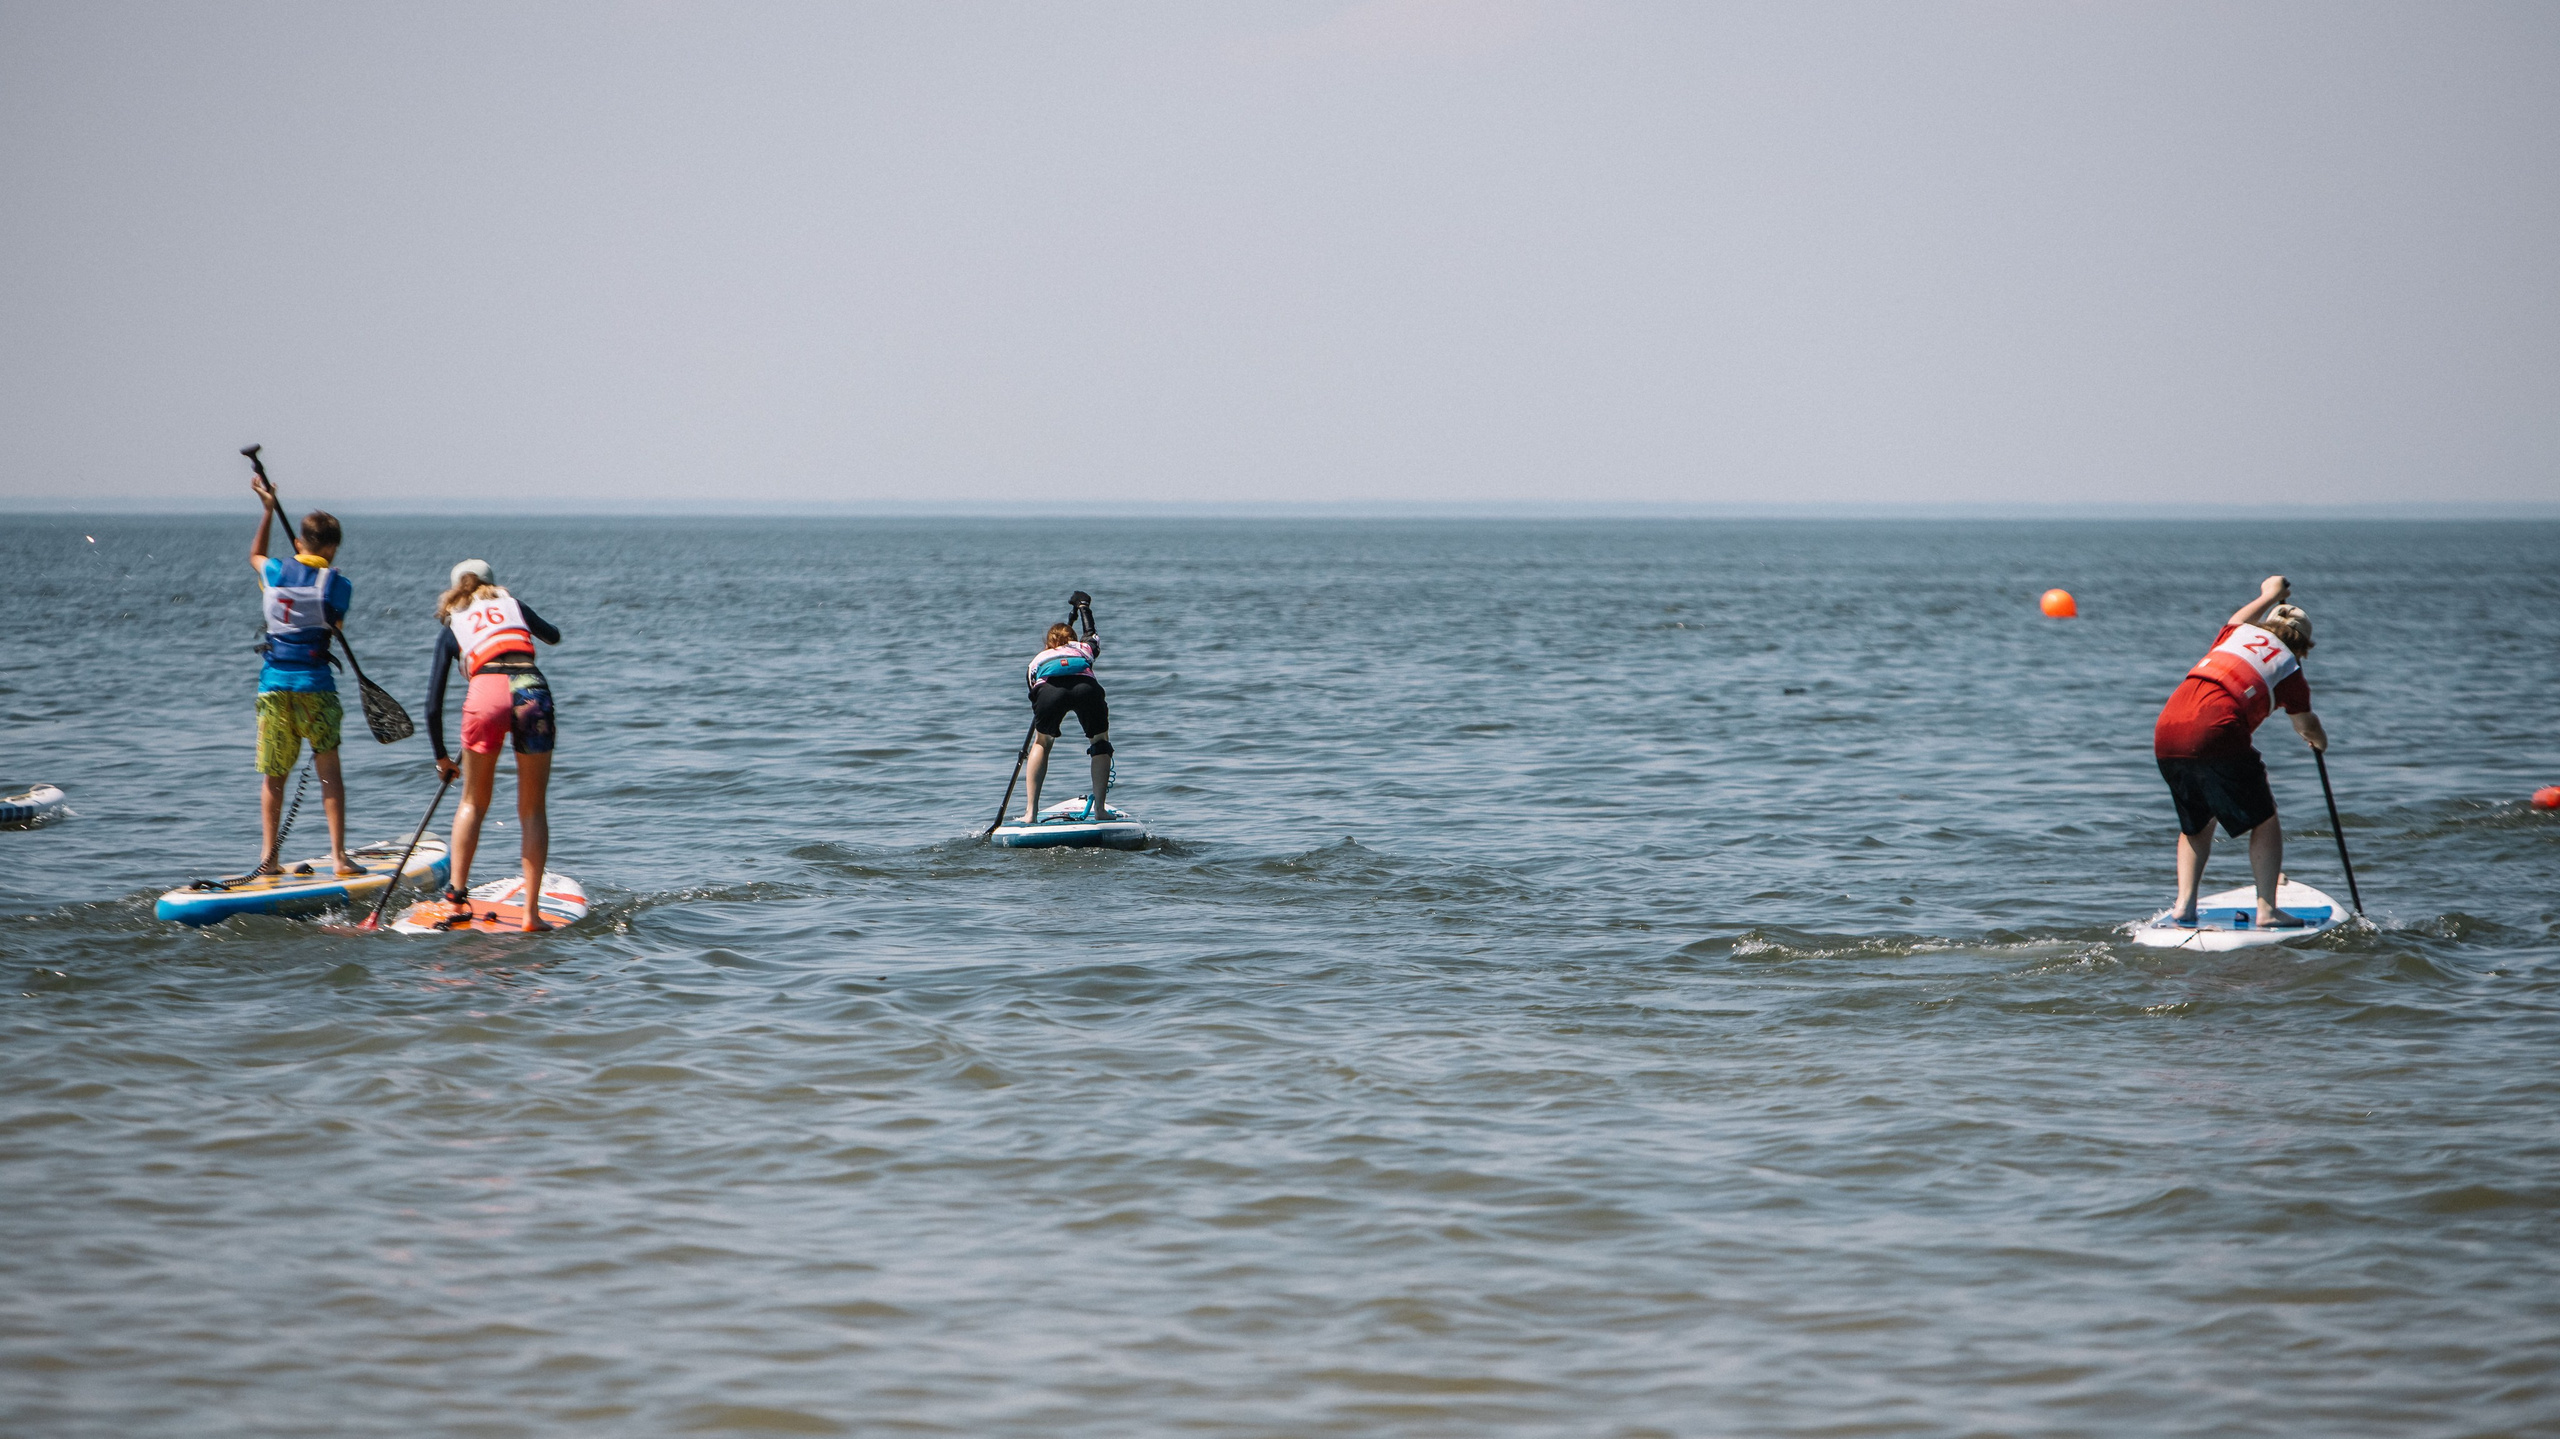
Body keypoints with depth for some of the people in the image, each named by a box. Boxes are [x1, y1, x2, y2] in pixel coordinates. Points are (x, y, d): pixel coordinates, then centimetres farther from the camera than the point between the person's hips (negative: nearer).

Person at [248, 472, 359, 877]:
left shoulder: (275, 572, 5)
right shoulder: (337, 584, -6)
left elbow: (255, 555, 28)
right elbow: (334, 624, 8)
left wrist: (268, 510, 33)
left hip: (273, 682, 3)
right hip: (314, 683, -3)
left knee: (273, 774, 10)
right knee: (329, 769, 1)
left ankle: (269, 855, 7)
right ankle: (338, 855, -3)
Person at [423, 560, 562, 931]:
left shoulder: (451, 627, 24)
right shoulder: (513, 605, 27)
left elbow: (433, 705, 23)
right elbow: (553, 636, 48)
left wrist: (441, 757, 35)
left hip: (486, 694, 0)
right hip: (532, 689, 0)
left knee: (474, 803, 20)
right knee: (533, 809, 8)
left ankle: (456, 894, 16)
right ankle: (531, 912, 3)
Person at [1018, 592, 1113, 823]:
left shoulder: (1037, 659, 38)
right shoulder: (1085, 648, 41)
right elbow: (1090, 631, 65)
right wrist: (1083, 606, 82)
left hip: (1049, 689, 0)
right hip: (1086, 687, 0)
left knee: (1041, 743, 25)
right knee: (1100, 743, 23)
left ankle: (1030, 812, 15)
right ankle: (1098, 810, 10)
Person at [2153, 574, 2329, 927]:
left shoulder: (2237, 633, 24)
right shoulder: (2290, 671, 12)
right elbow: (2306, 724, 27)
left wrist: (2269, 596, 68)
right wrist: (2320, 739, 50)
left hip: (2166, 734, 6)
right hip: (2216, 735, -6)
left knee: (2195, 826, 24)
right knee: (2264, 824, 8)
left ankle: (2184, 904, 12)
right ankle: (2267, 910, 0)